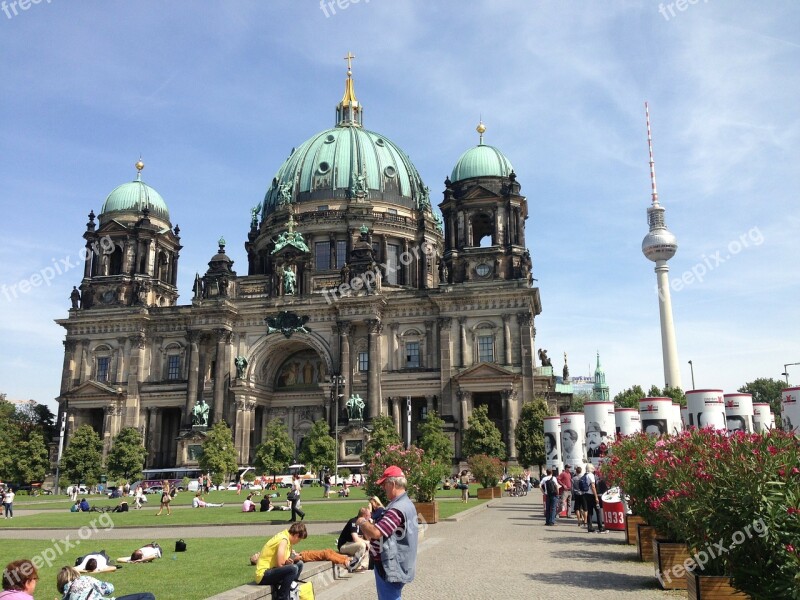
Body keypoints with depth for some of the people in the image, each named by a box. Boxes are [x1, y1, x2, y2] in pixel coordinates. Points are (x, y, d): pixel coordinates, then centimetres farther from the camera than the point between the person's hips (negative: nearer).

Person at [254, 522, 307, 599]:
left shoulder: (286, 537, 9)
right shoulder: (283, 540, -19)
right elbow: (280, 564, -25)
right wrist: (287, 562, -4)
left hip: (271, 570, 10)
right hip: (263, 575, -10)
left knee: (299, 564, 13)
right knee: (293, 568, -28)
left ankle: (290, 594, 9)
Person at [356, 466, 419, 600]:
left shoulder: (397, 508, -25)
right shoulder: (407, 504, 10)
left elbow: (375, 532, -32)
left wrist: (362, 522, -13)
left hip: (390, 568, -10)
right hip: (395, 566, 10)